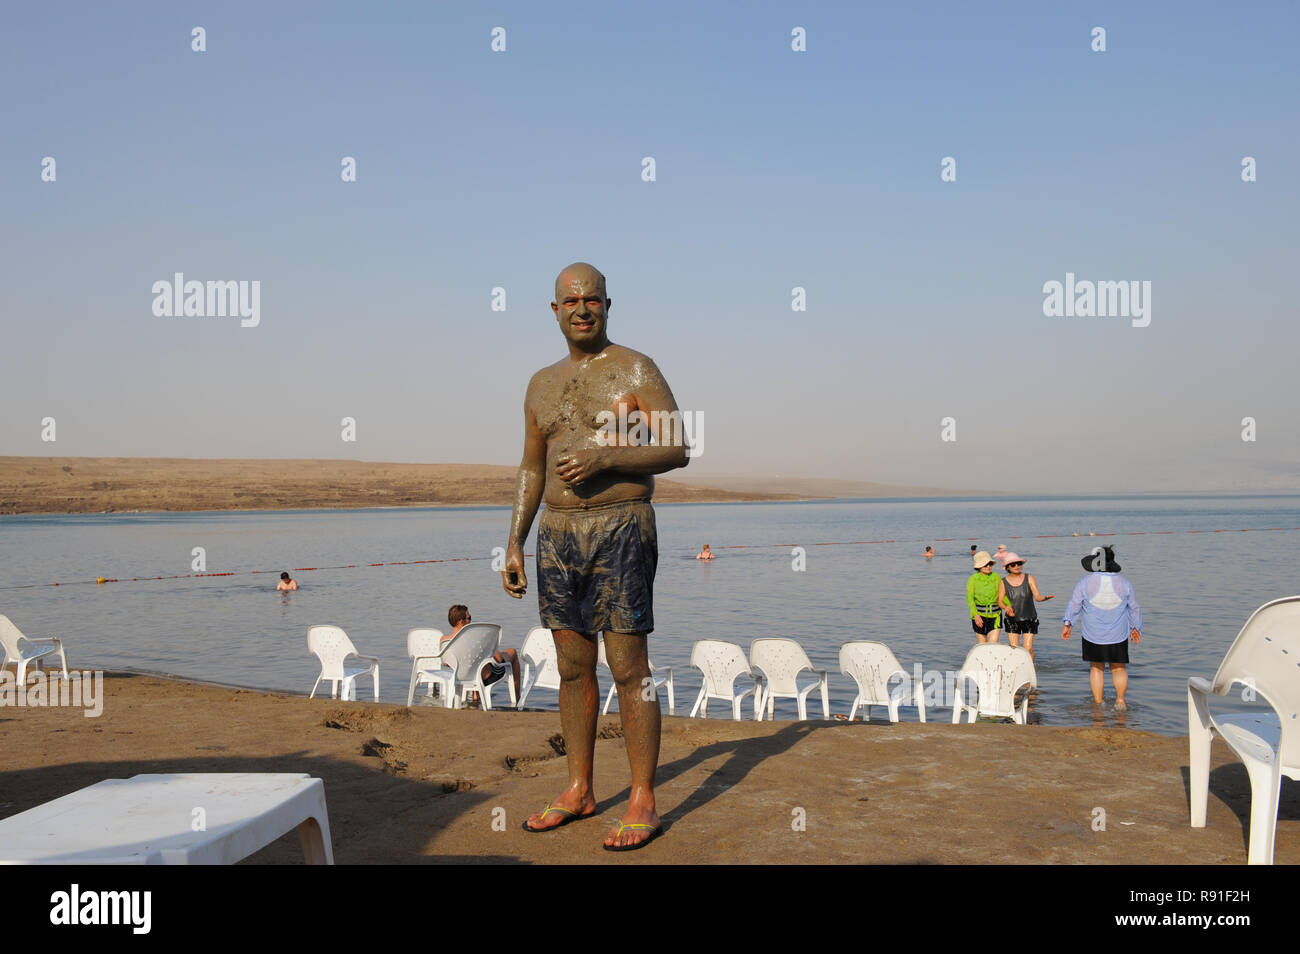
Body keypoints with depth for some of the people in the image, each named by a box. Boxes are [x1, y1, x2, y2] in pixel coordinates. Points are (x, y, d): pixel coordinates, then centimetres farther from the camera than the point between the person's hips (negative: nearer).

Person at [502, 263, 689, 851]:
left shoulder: (636, 371, -1)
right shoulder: (543, 384, 16)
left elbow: (676, 450, -7)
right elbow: (531, 469, 19)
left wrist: (604, 458, -20)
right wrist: (514, 544, 13)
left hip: (621, 529, -5)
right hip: (558, 536, 6)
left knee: (629, 669, -5)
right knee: (572, 667, 10)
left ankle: (643, 802, 2)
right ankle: (579, 791, 21)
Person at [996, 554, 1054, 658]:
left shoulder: (1029, 578, -4)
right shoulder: (1004, 582, -3)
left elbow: (1037, 597, -13)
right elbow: (999, 600, -4)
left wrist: (1045, 598, -36)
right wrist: (1006, 607, -26)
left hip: (1030, 619, 0)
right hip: (1012, 619, 0)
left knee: (1028, 649, -5)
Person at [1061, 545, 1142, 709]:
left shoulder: (1084, 583, -7)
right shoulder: (1124, 583, -1)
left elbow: (1074, 605, -3)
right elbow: (1134, 608, 9)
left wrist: (1068, 624, 8)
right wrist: (1135, 628, 21)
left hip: (1092, 634, -1)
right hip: (1118, 635, 1)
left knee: (1096, 668, 11)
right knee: (1119, 668, 11)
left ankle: (1098, 702, 12)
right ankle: (1120, 699, -4)